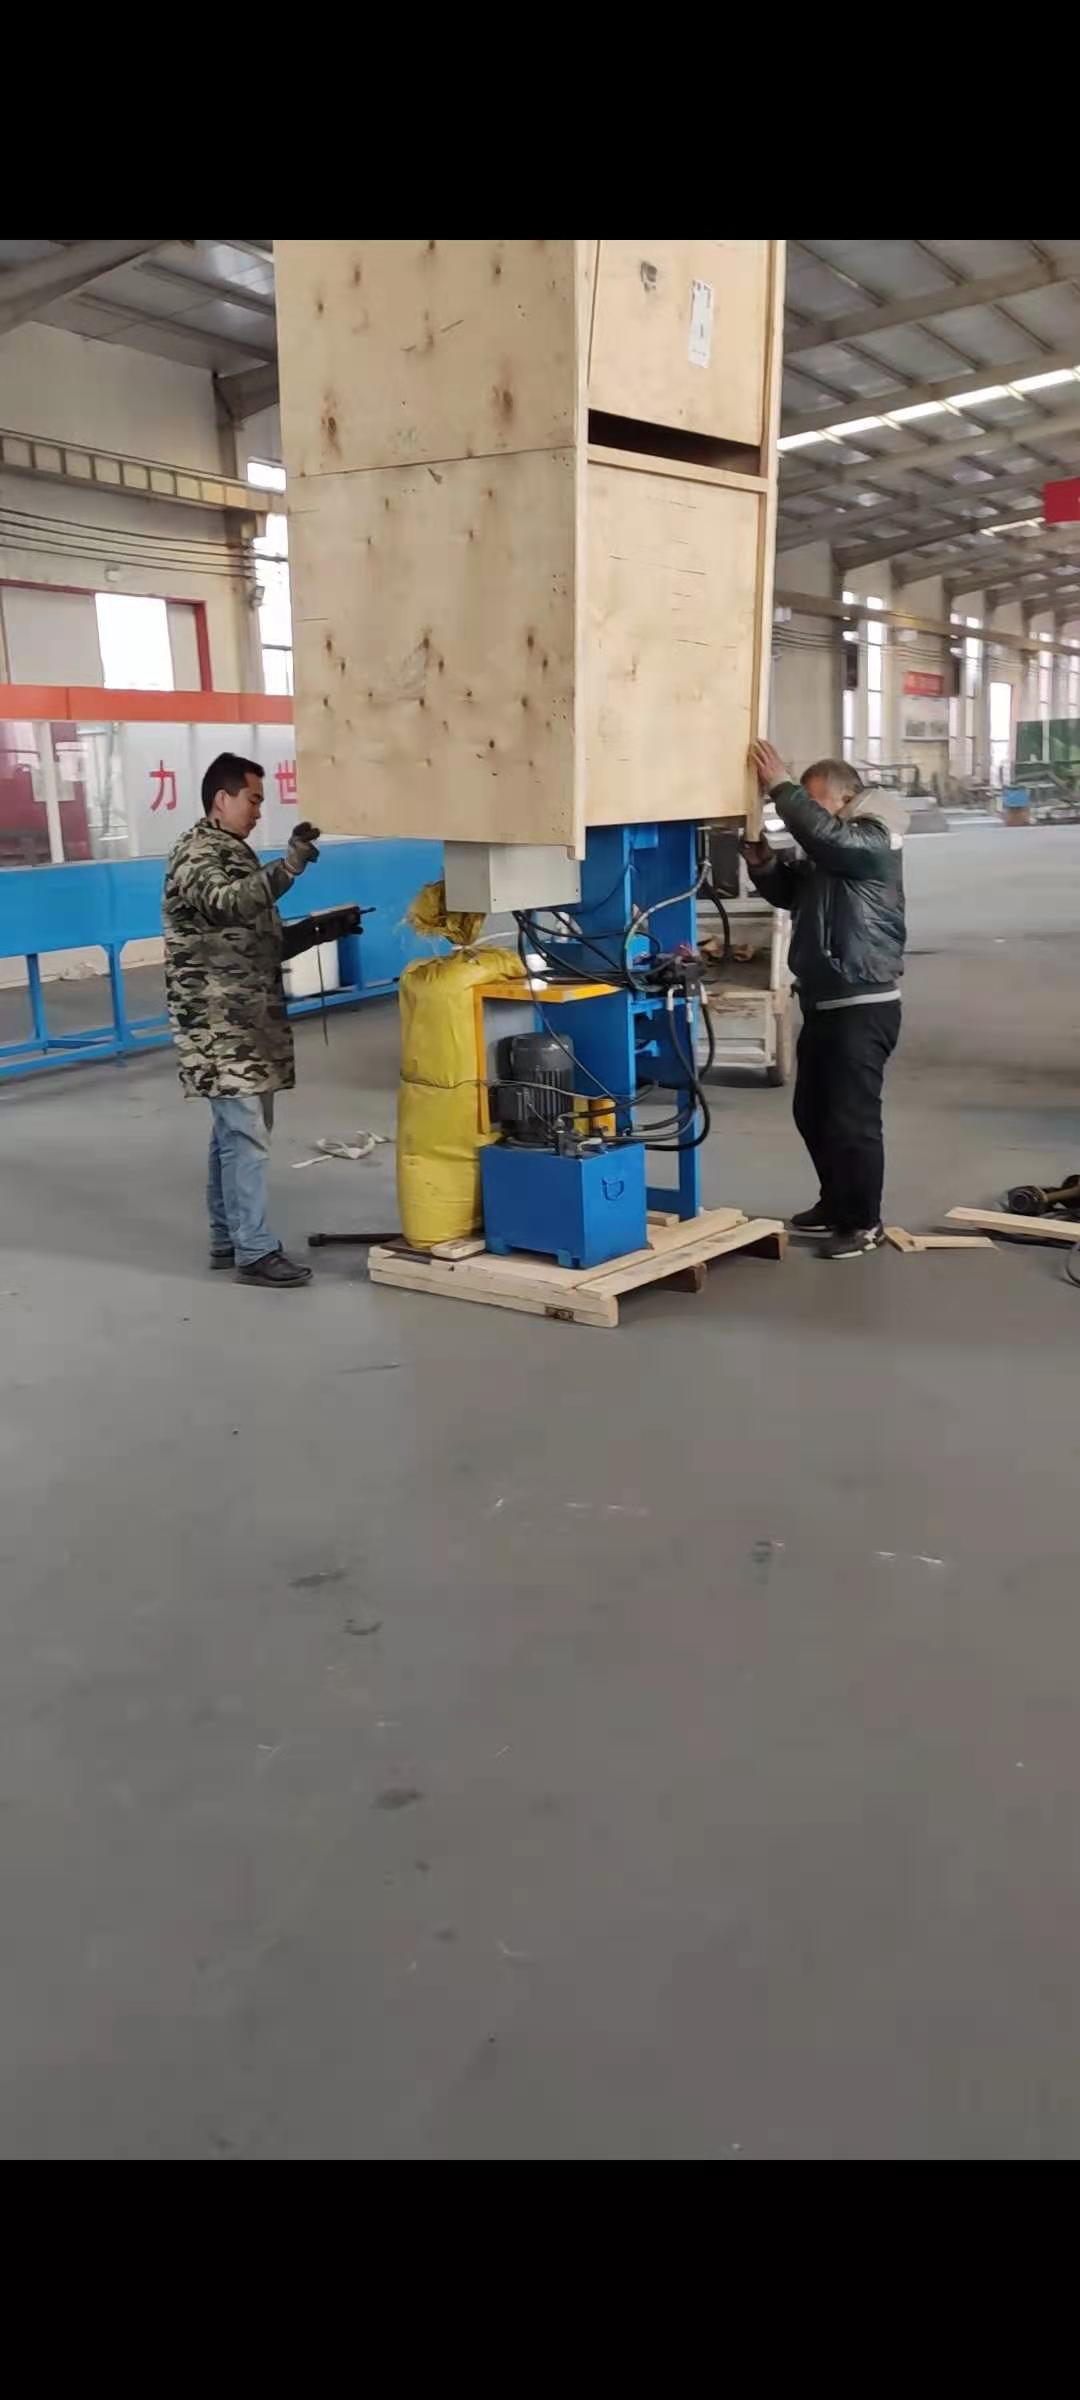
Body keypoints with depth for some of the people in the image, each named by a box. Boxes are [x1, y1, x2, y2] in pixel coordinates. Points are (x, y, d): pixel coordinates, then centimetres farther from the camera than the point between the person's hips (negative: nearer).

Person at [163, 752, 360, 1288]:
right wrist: (291, 864, -46)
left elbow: (261, 942, 21)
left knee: (233, 1132, 13)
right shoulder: (196, 855, -11)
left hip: (247, 1024, 10)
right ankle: (254, 1252, -4)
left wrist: (320, 928, 9)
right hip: (219, 1028, -10)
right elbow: (232, 902, -33)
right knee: (246, 1136, -9)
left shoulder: (234, 853, 19)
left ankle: (227, 1239, 22)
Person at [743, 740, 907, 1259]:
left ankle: (865, 1222, 6)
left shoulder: (874, 841, -12)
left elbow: (824, 833, -31)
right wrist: (763, 863, -1)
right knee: (813, 1112, 16)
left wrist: (779, 785, -26)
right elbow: (788, 892, 19)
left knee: (852, 1118, -6)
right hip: (823, 1002, 10)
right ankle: (836, 1202, 32)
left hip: (864, 1005, -9)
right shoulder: (825, 854, 15)